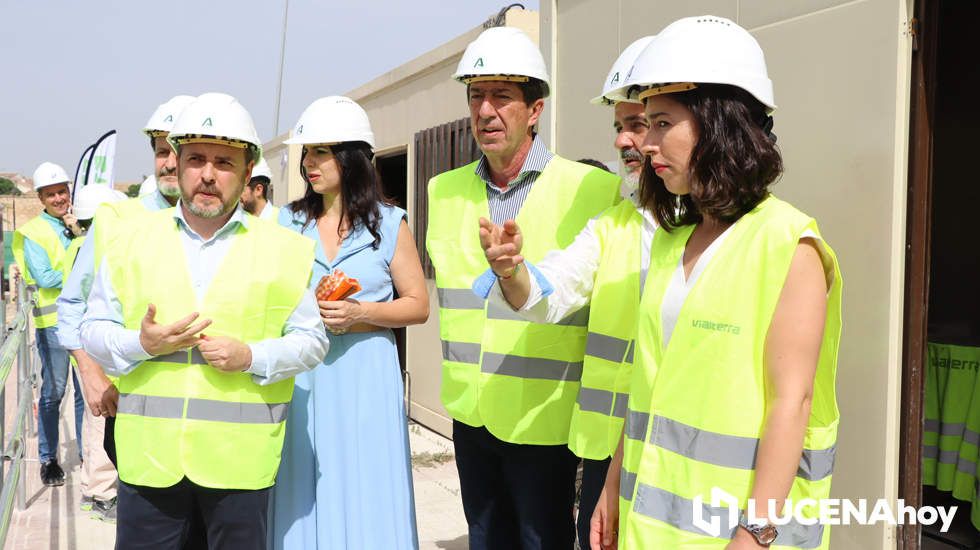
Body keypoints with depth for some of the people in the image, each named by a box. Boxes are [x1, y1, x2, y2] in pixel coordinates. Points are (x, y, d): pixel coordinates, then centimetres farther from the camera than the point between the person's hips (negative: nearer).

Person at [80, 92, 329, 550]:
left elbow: (312, 340, 4)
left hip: (240, 459, -1)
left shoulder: (283, 249, 3)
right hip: (149, 455, 1)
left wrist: (251, 356, -13)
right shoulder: (130, 239, 7)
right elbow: (94, 330, 9)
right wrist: (141, 343, -11)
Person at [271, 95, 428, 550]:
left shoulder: (388, 223, 1)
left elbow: (418, 305, 1)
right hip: (302, 379, 2)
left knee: (364, 497, 3)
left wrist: (360, 314, -13)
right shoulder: (288, 222, 7)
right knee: (303, 500, 6)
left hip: (365, 378, -2)